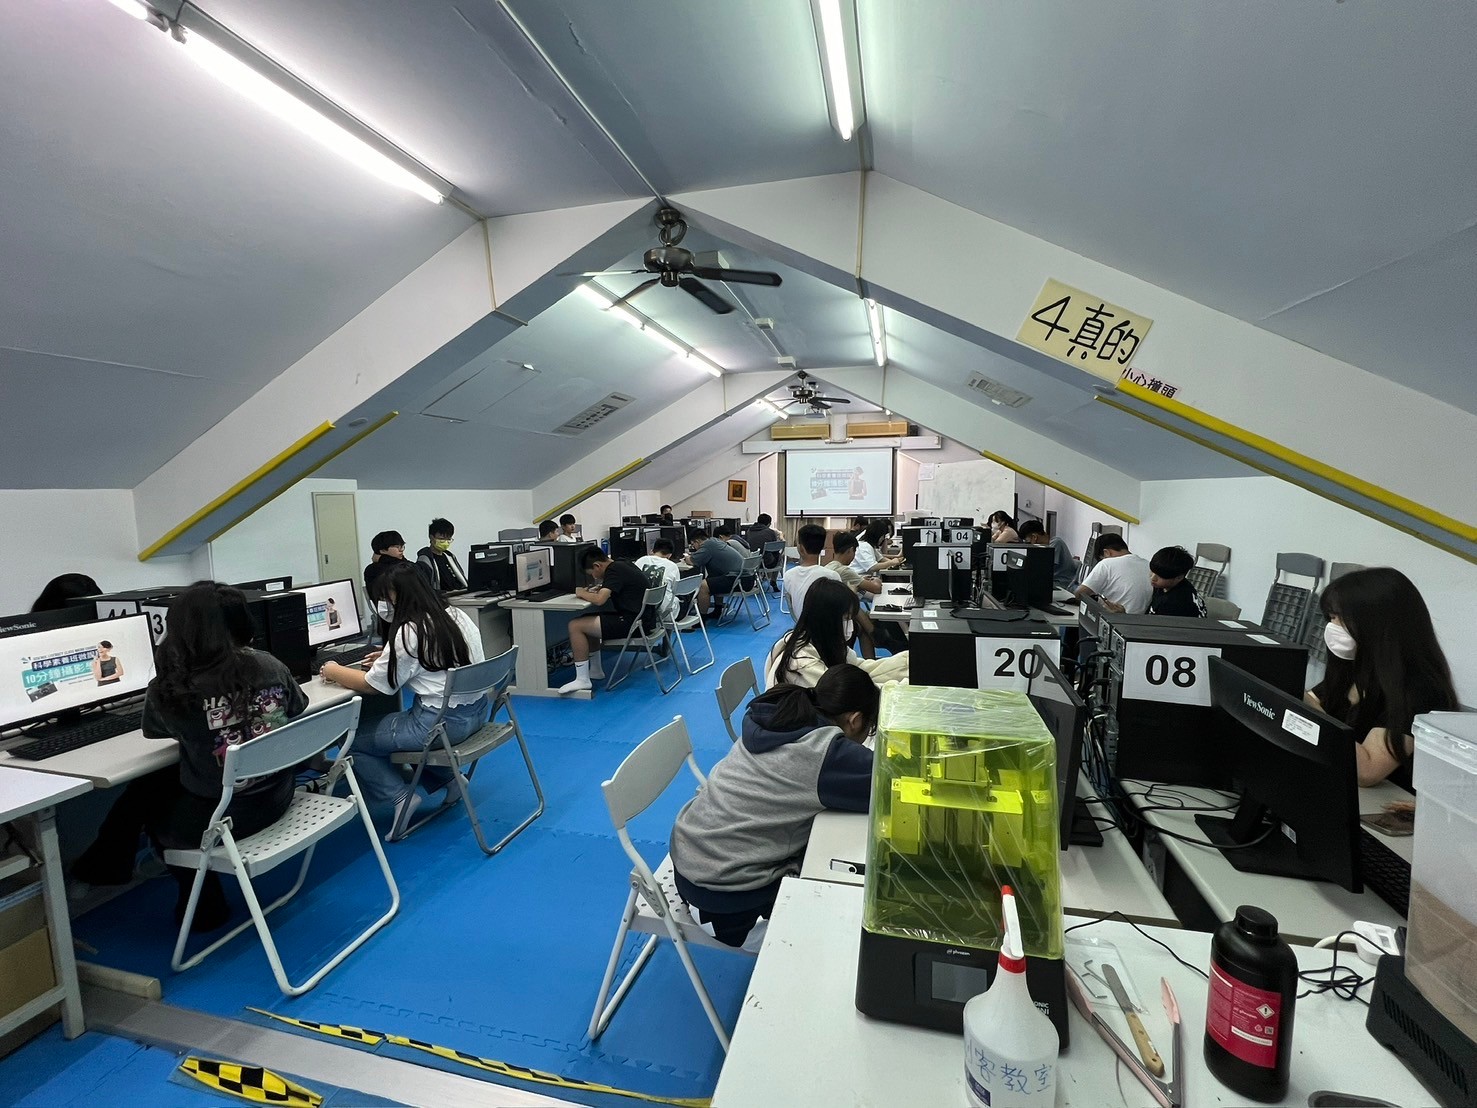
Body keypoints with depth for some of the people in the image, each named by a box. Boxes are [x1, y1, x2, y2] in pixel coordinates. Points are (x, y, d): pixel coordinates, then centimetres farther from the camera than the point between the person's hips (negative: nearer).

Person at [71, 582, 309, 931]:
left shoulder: (170, 688, -17)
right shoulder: (271, 666, -9)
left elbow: (153, 730, 7)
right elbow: (297, 712, 11)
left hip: (216, 818, -4)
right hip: (275, 796, 4)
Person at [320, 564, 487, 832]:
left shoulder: (408, 632, -16)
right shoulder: (456, 615, 6)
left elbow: (373, 685, -7)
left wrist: (334, 671, 10)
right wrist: (391, 657, 19)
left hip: (442, 722, -8)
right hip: (475, 711, 8)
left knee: (355, 738, 8)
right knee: (385, 721, 28)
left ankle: (402, 796, 3)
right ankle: (448, 778, 21)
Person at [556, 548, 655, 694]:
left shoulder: (614, 570, -14)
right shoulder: (623, 565, 13)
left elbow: (599, 599, -23)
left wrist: (582, 593, -3)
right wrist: (602, 588, 12)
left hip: (634, 622, -10)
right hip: (641, 617, 10)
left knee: (575, 626, -10)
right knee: (588, 621, 24)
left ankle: (582, 680, -4)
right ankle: (595, 670, 29)